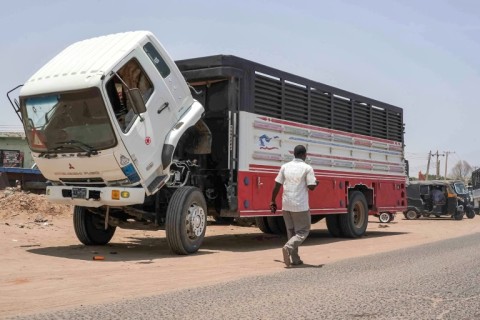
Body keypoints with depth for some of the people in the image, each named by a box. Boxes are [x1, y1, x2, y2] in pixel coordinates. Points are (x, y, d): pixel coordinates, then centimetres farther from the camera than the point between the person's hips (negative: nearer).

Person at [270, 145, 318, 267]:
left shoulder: (285, 167, 6)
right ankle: (288, 247, -19)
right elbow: (311, 187, -12)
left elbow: (277, 185, 5)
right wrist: (316, 183, 11)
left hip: (286, 205, 5)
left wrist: (273, 201, 13)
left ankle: (295, 259, 14)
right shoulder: (307, 168, -7)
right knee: (303, 231, 5)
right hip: (300, 206, -5)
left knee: (291, 231, 14)